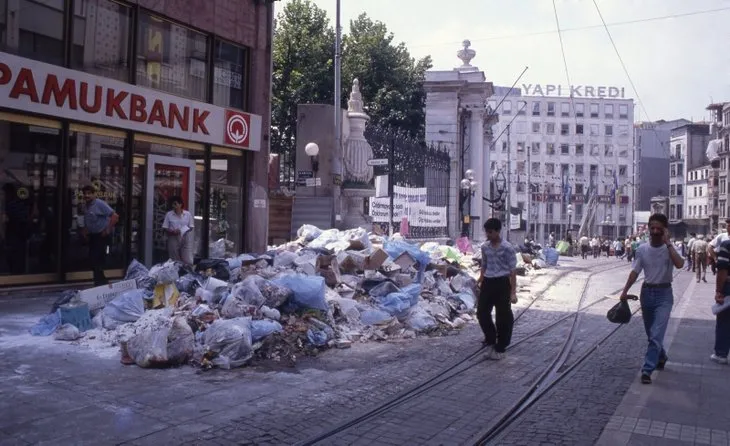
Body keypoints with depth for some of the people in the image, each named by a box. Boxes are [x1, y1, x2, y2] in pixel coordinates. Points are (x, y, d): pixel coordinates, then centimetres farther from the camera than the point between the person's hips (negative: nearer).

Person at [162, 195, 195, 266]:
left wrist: (183, 231, -13)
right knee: (175, 261, 7)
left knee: (187, 260, -7)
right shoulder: (169, 214, 2)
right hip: (173, 239, 1)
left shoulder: (188, 214, 2)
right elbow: (165, 227, 2)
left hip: (185, 239, -1)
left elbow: (191, 227, 5)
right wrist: (172, 231, -16)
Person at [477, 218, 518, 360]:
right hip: (488, 283, 6)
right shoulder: (485, 247, 7)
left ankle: (500, 348, 14)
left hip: (502, 283, -5)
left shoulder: (507, 247, -10)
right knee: (482, 313, 5)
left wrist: (513, 292, -11)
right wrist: (480, 284, 16)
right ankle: (491, 341, 25)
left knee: (503, 317, 2)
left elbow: (512, 270, -8)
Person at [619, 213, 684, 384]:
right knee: (651, 333, 18)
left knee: (656, 334, -12)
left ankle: (647, 370, -11)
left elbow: (679, 264, -30)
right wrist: (625, 291, 0)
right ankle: (661, 357, 44)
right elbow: (635, 272, 5)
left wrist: (667, 243, -26)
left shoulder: (669, 248, -10)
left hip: (664, 294, -4)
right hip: (647, 292, 4)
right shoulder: (642, 249, -1)